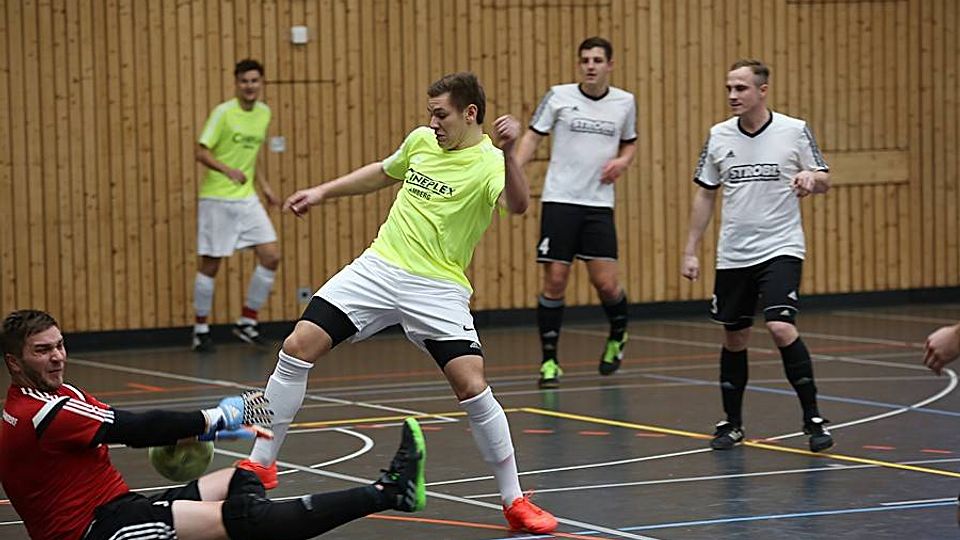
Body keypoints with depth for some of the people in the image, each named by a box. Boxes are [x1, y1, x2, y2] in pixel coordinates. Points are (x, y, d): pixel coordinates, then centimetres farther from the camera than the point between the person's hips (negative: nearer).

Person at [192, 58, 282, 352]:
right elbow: (201, 152, -14)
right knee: (210, 264, 0)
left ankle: (246, 322, 9)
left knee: (271, 256, -3)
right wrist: (228, 170, -29)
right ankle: (201, 329, 14)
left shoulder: (264, 113, 8)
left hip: (247, 199, 6)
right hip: (217, 199, -6)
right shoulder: (223, 113, -12)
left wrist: (265, 186, 14)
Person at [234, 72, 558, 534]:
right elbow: (383, 172, 28)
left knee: (472, 386, -18)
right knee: (298, 348, -5)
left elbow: (517, 204, -35)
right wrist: (322, 192, 26)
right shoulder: (421, 140, 7)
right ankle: (260, 465, 9)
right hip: (378, 268, 5)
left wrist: (509, 153, -51)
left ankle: (514, 500, -1)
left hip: (437, 288, -5)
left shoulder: (488, 163, -13)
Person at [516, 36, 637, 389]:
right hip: (559, 200, -1)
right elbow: (533, 135, 3)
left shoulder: (624, 102, 6)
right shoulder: (559, 96, -1)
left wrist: (622, 161, -1)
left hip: (599, 204, 1)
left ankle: (618, 336, 27)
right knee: (554, 281, -3)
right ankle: (549, 360, 9)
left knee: (606, 283, -4)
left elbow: (630, 143, 21)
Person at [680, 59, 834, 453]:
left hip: (780, 249, -4)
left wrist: (811, 177, -21)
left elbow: (824, 181, 3)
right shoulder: (719, 136, 4)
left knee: (781, 328, -19)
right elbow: (705, 195, 11)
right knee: (734, 338, 9)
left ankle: (813, 418, -7)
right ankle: (732, 423, 24)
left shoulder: (794, 131, -5)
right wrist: (690, 251, 8)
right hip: (733, 255, 4)